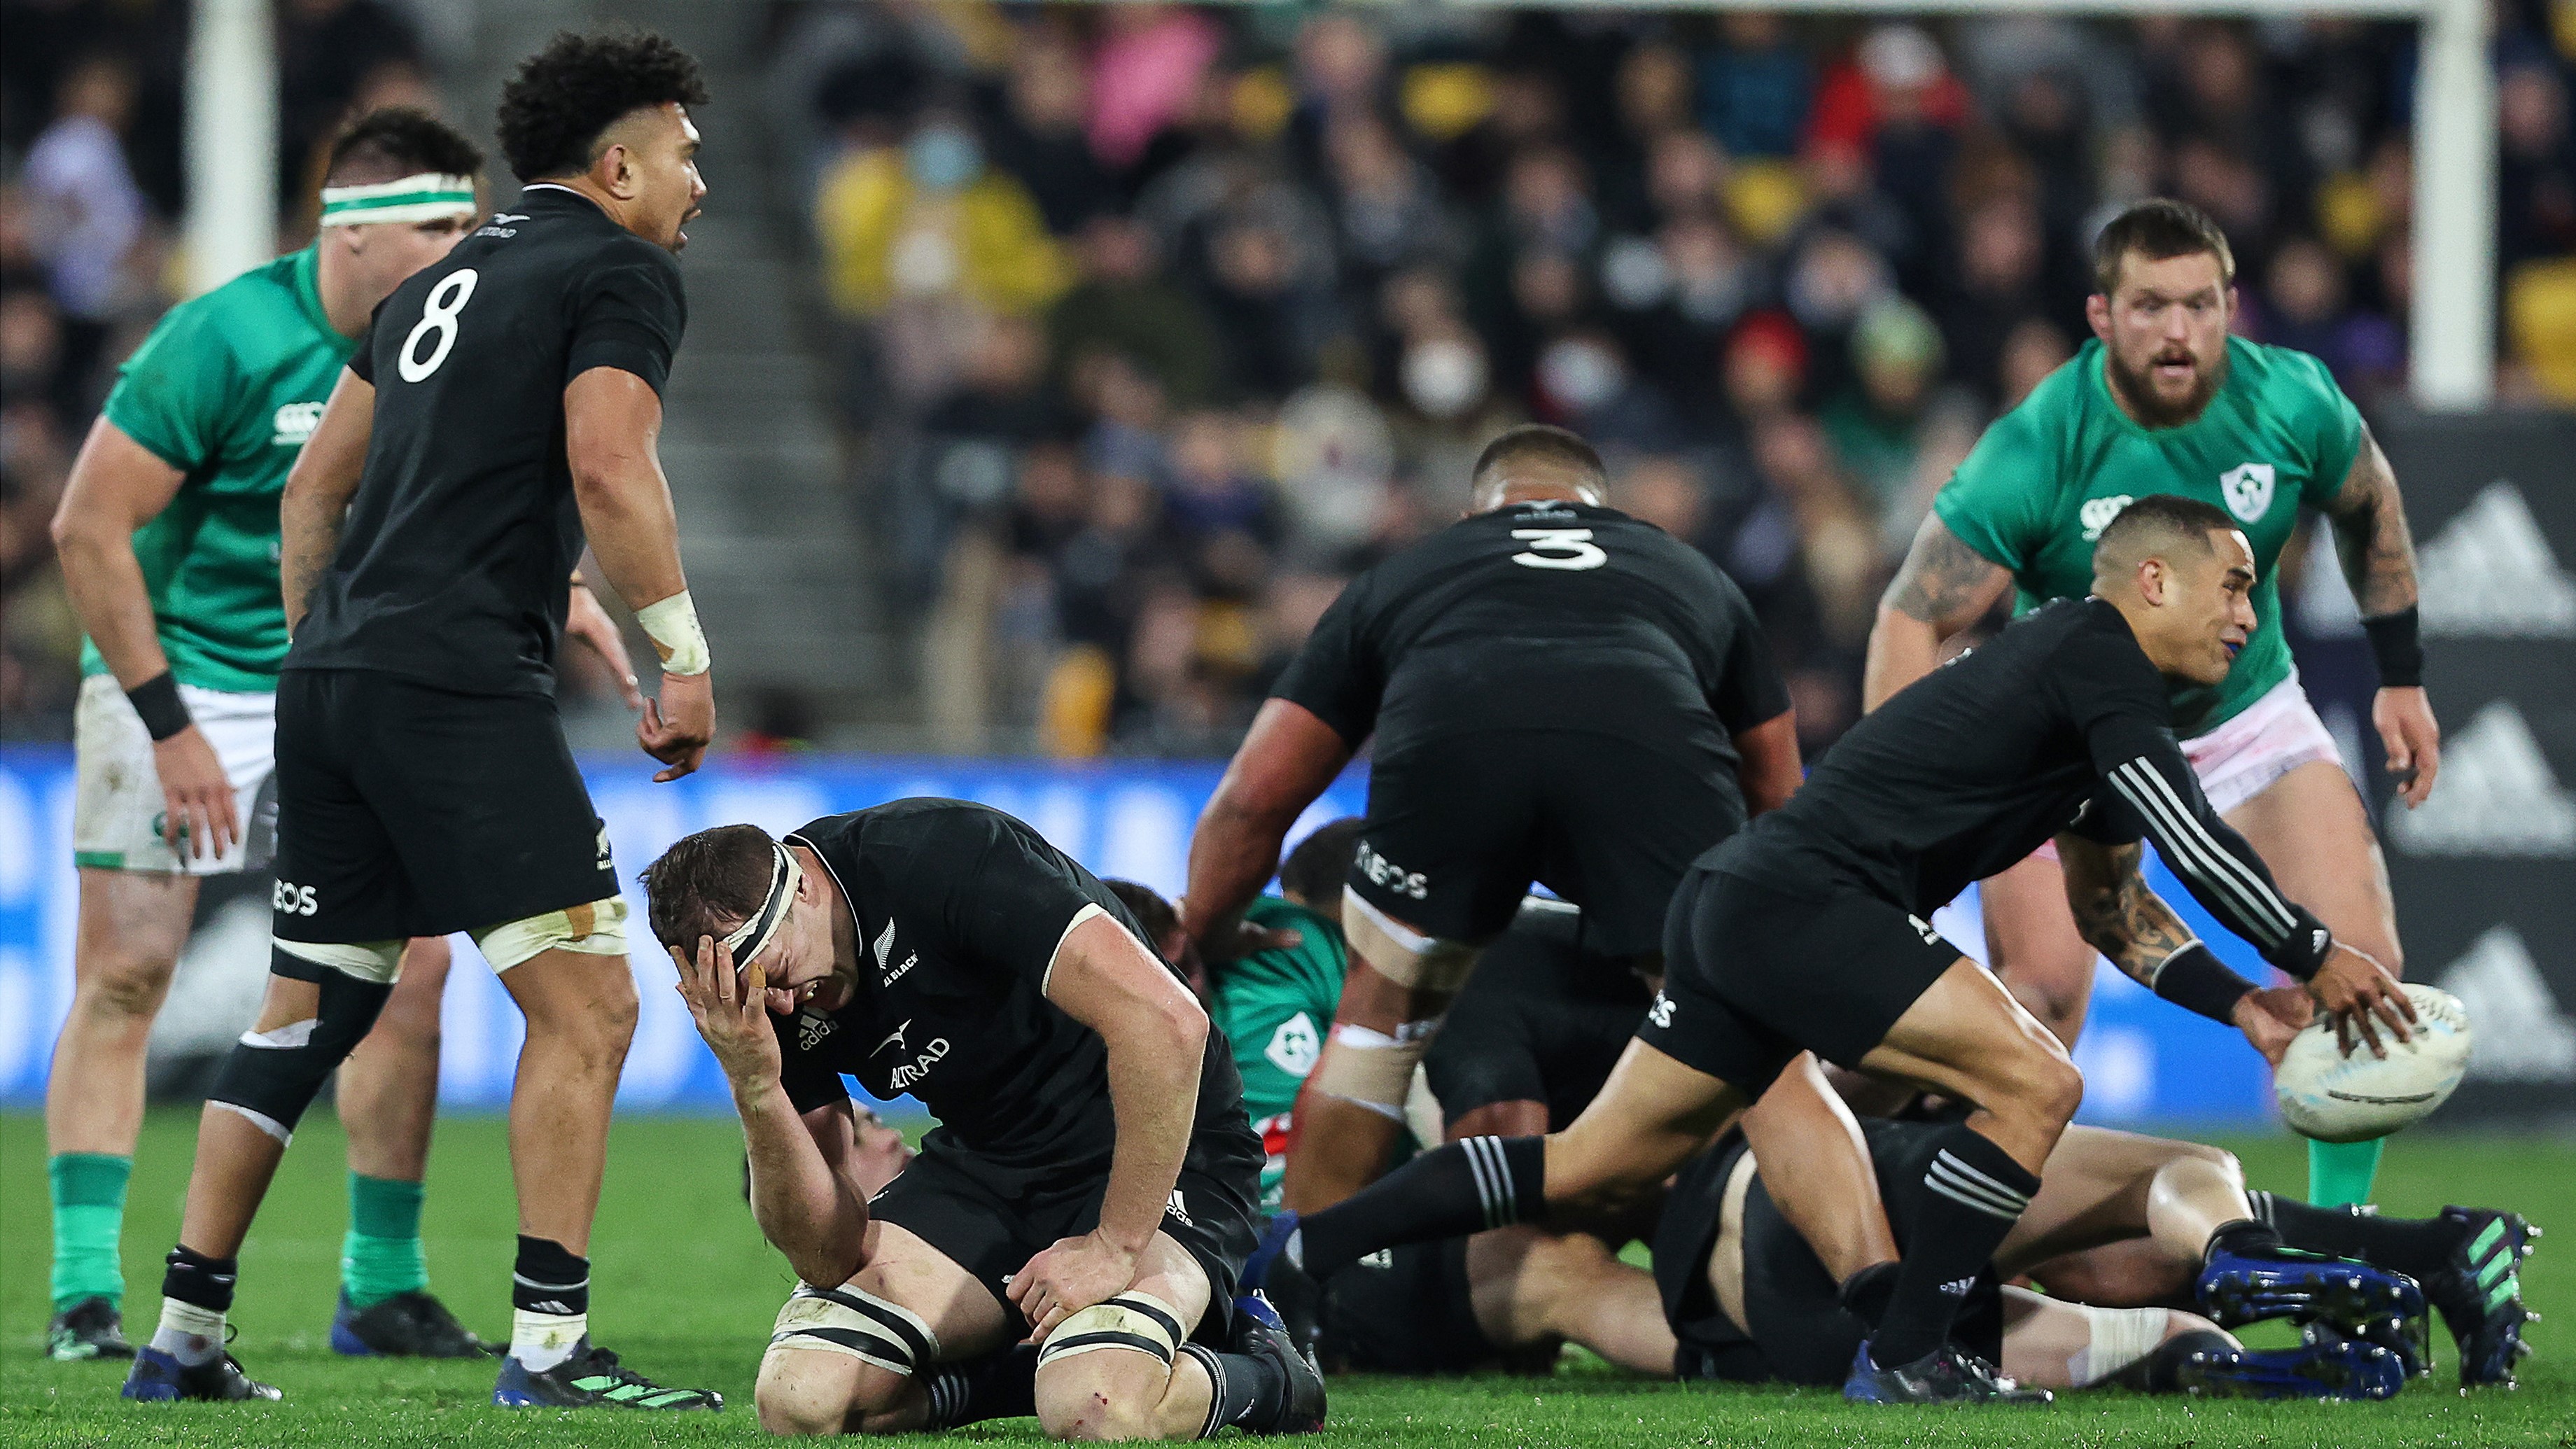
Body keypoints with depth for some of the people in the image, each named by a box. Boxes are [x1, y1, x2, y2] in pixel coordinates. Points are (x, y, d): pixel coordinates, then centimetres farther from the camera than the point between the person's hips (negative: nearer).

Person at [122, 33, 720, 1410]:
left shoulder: (444, 283, 23)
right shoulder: (621, 274, 0)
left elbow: (314, 486, 23)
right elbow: (607, 468, -15)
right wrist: (683, 659, -12)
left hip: (330, 675, 9)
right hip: (458, 680, -9)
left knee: (304, 1013, 15)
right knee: (585, 1002, -8)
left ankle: (183, 1336, 15)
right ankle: (549, 1346, -15)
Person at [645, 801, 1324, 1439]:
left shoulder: (942, 857, -25)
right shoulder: (770, 998, -4)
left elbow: (1167, 1019, -32)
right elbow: (831, 1255, -7)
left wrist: (1116, 1246, -27)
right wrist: (754, 1087, -23)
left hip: (1155, 1156, -7)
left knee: (1097, 1410, -34)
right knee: (797, 1396, -15)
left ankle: (1264, 1377, -1)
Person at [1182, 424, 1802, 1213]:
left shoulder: (1400, 577, 41)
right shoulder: (1694, 574, 44)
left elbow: (1253, 800, 39)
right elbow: (1782, 807, 48)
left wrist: (1199, 942, 54)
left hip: (1443, 734, 0)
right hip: (1653, 749, 0)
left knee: (1379, 1013, 24)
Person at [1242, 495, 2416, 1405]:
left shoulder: (2093, 689, 22)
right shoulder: (2094, 652, -8)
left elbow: (2113, 909, 29)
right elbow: (2195, 850, -13)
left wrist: (2238, 1003, 19)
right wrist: (2319, 958, -4)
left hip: (1742, 910, 10)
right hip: (1801, 901, -10)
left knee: (1596, 1165, 12)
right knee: (2034, 1083, -13)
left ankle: (1288, 1255, 11)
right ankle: (1904, 1357, -8)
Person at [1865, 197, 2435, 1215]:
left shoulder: (2290, 400, -16)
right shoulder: (2035, 452, -27)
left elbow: (2369, 503, 7)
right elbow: (1913, 620, -22)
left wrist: (2402, 676, 9)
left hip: (2249, 713, 3)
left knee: (2361, 966, -10)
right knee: (2041, 990, -20)